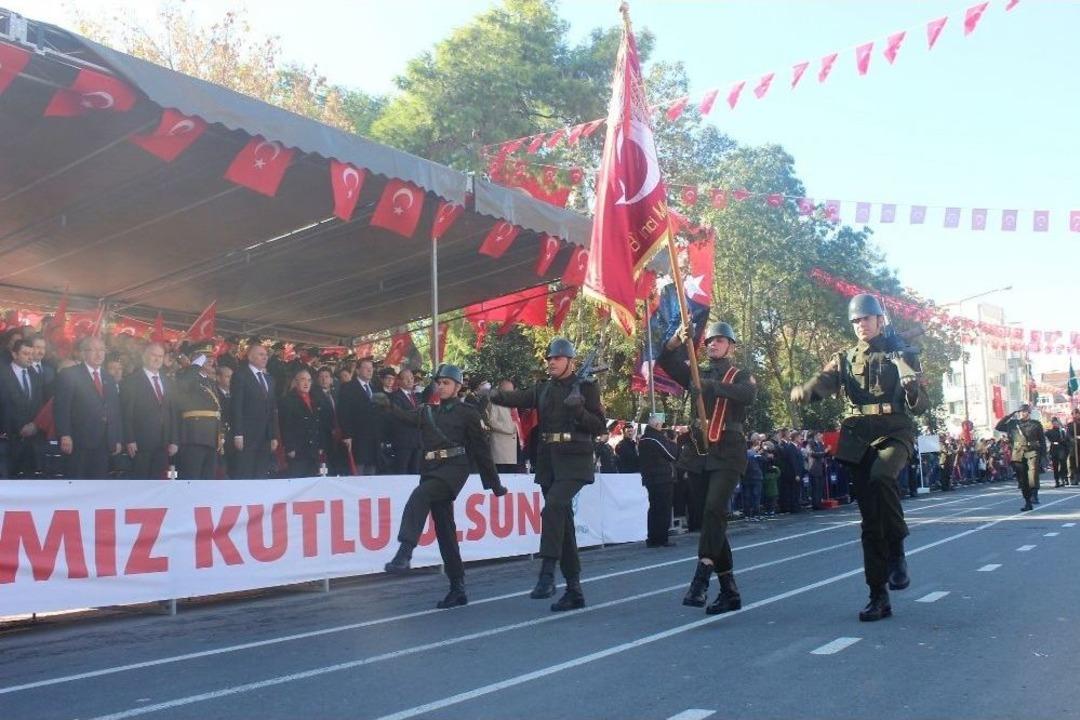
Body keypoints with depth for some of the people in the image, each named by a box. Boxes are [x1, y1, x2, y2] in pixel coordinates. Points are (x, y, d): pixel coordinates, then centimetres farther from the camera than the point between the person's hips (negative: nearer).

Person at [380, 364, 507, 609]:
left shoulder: (467, 413, 6)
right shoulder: (428, 411, 19)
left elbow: (481, 449, 7)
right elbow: (407, 416, -1)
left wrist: (495, 484, 9)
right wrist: (388, 406, -22)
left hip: (454, 467, -6)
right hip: (431, 469, 6)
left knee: (419, 496, -32)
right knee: (444, 530, 6)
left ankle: (403, 554, -40)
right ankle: (458, 589, 13)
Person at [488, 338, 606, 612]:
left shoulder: (585, 387, 1)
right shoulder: (543, 389, 15)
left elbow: (600, 427, -2)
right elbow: (518, 398, -1)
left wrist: (578, 411, -18)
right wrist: (496, 395, -21)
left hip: (574, 462, -6)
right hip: (548, 463, 6)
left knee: (553, 508, -28)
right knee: (562, 521, 8)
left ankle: (547, 574, -27)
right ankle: (574, 590, 14)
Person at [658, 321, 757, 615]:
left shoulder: (742, 376, 7)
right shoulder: (698, 375, 19)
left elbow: (748, 394, -16)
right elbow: (666, 361, 6)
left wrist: (711, 386, -28)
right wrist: (676, 339, -13)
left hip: (728, 453, -5)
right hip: (702, 454, 5)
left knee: (714, 511, -23)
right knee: (713, 521, 6)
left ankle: (700, 579, -28)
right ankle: (729, 591, 14)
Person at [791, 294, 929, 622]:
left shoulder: (900, 355, 6)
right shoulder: (845, 359, 13)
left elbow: (920, 407, 4)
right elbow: (821, 383, -3)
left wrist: (913, 391, -20)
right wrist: (802, 392, -26)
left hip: (894, 432, -3)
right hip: (859, 439, 3)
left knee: (881, 476, -35)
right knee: (870, 519, 1)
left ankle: (897, 551, -15)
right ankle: (879, 597, 7)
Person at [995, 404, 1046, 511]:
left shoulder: (1036, 424, 10)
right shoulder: (1013, 424, 14)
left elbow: (1042, 440, 12)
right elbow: (997, 427, 8)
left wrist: (1043, 455, 5)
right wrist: (1010, 415, 7)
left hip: (1032, 451, -2)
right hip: (1018, 454, 2)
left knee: (1033, 470, -30)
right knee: (1022, 480, 3)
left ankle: (1034, 494, -36)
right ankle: (1027, 503, 12)